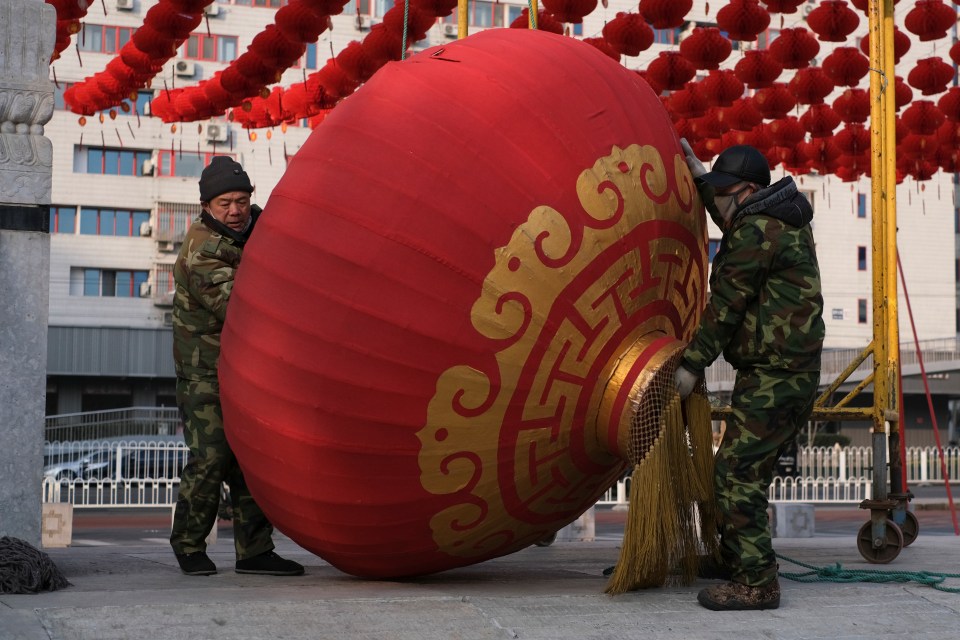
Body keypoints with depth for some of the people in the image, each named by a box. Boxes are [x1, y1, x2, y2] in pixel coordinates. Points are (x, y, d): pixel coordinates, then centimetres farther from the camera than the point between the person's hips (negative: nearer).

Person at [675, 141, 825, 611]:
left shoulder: (758, 232, -15)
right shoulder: (782, 221, 16)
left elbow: (725, 305, -14)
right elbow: (733, 225, 37)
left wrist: (691, 365, -8)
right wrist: (698, 174, 38)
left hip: (771, 378, -11)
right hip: (794, 374, 11)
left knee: (738, 475, -11)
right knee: (738, 469, 19)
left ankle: (756, 583, -11)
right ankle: (733, 559, 30)